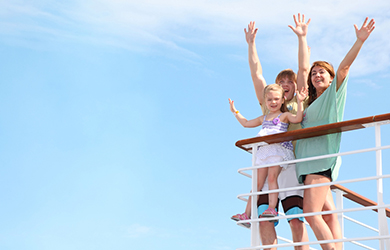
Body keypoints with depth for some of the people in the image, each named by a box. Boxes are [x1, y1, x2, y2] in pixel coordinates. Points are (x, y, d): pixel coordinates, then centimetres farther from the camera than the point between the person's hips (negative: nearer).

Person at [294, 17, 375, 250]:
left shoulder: (334, 93, 8)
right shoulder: (309, 99, 22)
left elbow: (344, 67, -6)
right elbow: (302, 68, 27)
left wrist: (360, 41, -18)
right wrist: (302, 38, 29)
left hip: (323, 157, -7)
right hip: (308, 158, 7)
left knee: (312, 214, -17)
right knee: (328, 214, -2)